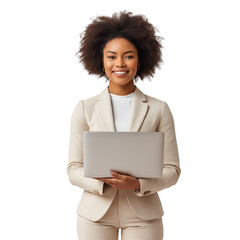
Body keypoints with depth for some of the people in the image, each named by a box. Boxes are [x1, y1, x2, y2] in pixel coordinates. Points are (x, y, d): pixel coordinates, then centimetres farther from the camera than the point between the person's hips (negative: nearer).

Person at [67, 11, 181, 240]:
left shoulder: (158, 109, 2)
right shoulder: (85, 108, 3)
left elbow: (171, 170, 2)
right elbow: (74, 169, 3)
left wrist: (138, 184, -16)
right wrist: (103, 182, -17)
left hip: (142, 215, 0)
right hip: (96, 213, 0)